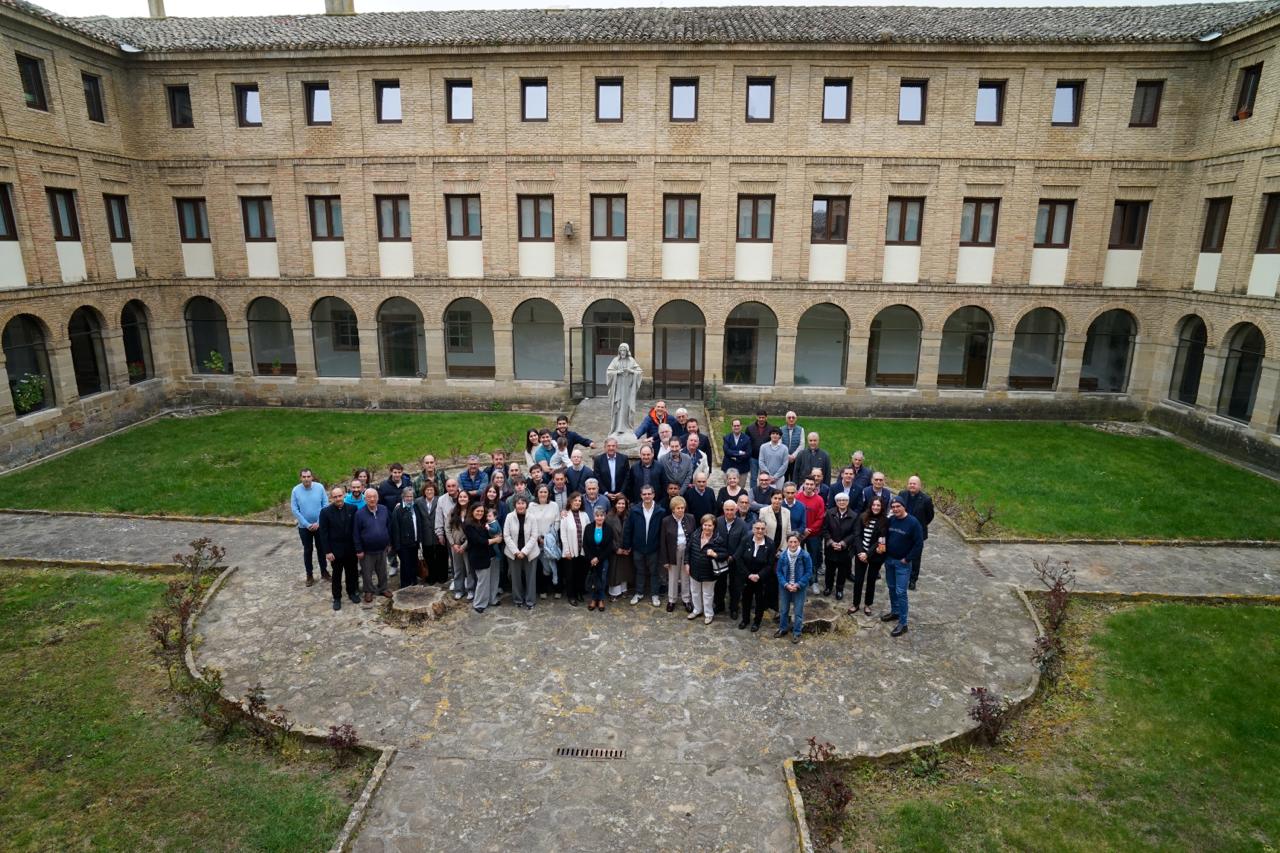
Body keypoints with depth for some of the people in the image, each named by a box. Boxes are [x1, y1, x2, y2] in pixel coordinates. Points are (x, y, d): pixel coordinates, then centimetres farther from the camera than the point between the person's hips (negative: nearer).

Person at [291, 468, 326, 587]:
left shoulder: (320, 487, -12)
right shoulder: (296, 490, -12)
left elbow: (325, 506, -7)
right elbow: (294, 510, -9)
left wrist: (319, 522, -12)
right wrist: (307, 524, -12)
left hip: (320, 525, 0)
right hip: (304, 527, 0)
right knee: (307, 550, 11)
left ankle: (324, 571, 28)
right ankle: (309, 575, 22)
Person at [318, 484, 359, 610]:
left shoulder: (353, 508, -5)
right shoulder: (325, 512, -10)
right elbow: (323, 533, -9)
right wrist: (327, 551, -12)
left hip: (350, 548, 2)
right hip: (335, 549, -2)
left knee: (351, 572, 15)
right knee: (337, 575, 11)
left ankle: (352, 592, 34)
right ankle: (337, 598, 24)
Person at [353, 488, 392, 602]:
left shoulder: (384, 510, -4)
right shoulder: (359, 513, -15)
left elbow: (389, 527, 6)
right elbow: (356, 533, -11)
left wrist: (389, 543, 8)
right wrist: (359, 550, -10)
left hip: (382, 549, 3)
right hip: (367, 550, -3)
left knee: (382, 571, 17)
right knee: (367, 573, 11)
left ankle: (383, 588, 35)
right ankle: (369, 591, 29)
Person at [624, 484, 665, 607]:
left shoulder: (660, 512, -11)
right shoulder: (634, 510, -8)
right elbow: (628, 529, -2)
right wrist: (626, 545, 0)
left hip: (653, 548, -1)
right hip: (638, 547, 1)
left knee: (654, 572, 12)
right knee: (640, 571, 16)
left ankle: (654, 594, 26)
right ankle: (639, 593, 30)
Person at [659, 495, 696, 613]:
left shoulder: (690, 518, -6)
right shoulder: (666, 521, -10)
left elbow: (694, 536, 1)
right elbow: (663, 542, -6)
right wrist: (665, 560, -6)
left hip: (688, 552, 1)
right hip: (673, 553, -1)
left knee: (686, 576, 12)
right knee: (673, 577, 13)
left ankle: (686, 599, 28)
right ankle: (671, 600, 29)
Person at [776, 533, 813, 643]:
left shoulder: (805, 555, -17)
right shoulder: (782, 556, -11)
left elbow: (808, 573, -10)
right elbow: (779, 572, -2)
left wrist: (798, 585, -17)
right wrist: (786, 584, -15)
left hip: (800, 587, -2)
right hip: (785, 587, 2)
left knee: (798, 611, 7)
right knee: (783, 609, 16)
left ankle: (797, 633, 23)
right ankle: (783, 629, 36)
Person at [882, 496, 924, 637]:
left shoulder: (913, 523, -17)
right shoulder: (890, 520, 0)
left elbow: (919, 544, -15)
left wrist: (907, 559, -14)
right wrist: (885, 548, 1)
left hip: (902, 563, -6)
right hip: (889, 560, 6)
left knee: (900, 592, -5)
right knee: (891, 588, 18)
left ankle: (903, 623, 2)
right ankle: (894, 612, 37)